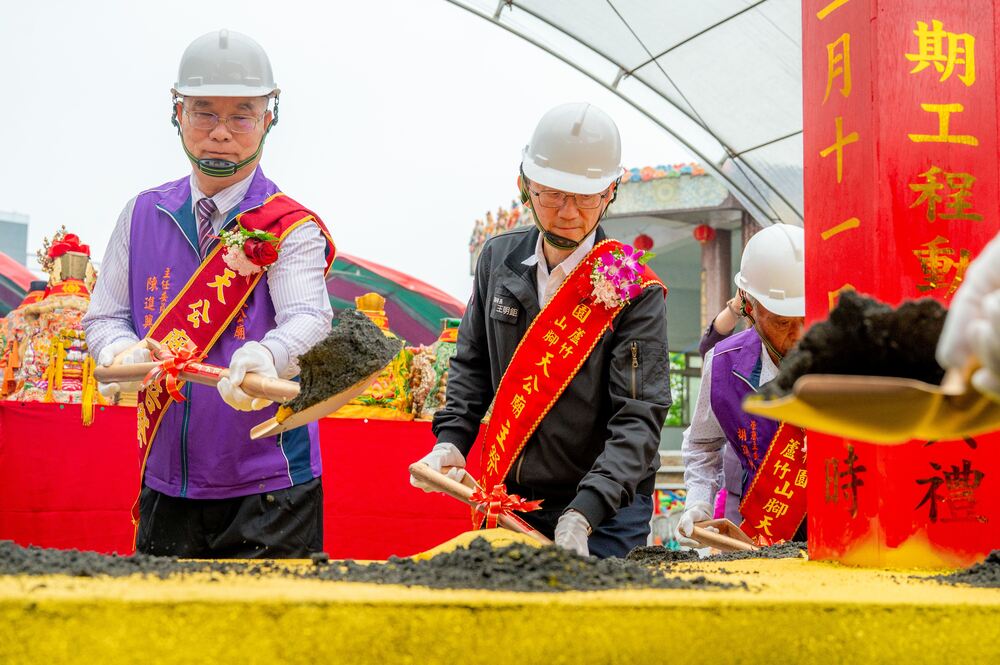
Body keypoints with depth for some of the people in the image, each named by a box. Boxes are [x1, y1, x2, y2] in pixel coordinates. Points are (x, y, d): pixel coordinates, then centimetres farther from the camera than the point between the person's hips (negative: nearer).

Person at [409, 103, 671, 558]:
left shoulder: (635, 291, -11)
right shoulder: (499, 259, 4)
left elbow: (639, 418, -18)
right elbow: (472, 365, 15)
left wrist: (583, 514, -30)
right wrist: (451, 441, -2)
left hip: (604, 509, -4)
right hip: (508, 504, 4)